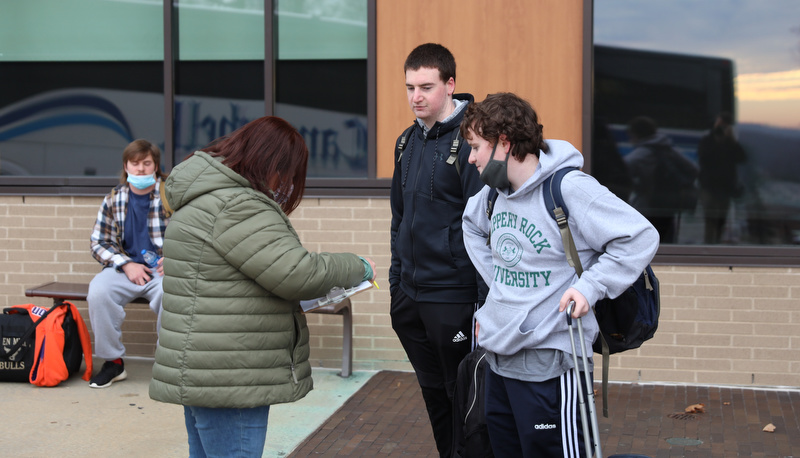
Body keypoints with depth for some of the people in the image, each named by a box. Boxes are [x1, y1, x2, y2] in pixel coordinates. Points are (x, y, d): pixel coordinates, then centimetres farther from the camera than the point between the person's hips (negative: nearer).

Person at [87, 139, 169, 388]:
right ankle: (113, 361, -10)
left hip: (164, 268, -3)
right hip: (125, 267, 3)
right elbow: (99, 242, 9)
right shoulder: (114, 199, 8)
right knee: (97, 293, -28)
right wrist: (126, 265, -7)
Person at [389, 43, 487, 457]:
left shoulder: (470, 140, -13)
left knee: (462, 396, 4)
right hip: (410, 297, 7)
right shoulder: (408, 142, 11)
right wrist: (396, 281, 17)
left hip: (453, 297, -7)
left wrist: (485, 302, -18)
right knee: (433, 393, 17)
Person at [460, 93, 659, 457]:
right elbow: (472, 224, 30)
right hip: (497, 359, 8)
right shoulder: (494, 192, 7)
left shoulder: (568, 187, -17)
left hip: (547, 364, -8)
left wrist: (590, 286, -21)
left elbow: (641, 237, -17)